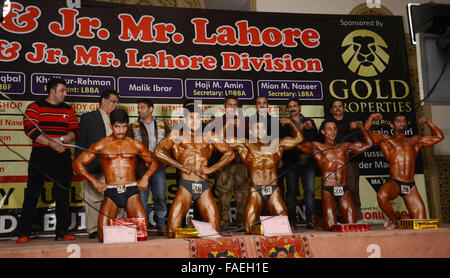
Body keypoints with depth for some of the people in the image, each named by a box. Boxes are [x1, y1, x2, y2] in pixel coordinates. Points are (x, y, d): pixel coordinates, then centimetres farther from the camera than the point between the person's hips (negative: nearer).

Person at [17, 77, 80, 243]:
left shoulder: (68, 110, 14)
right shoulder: (35, 107, 3)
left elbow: (75, 131, 6)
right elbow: (30, 129, -9)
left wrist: (61, 139, -13)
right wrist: (52, 144, -17)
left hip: (63, 156, 4)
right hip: (40, 155, -3)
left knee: (63, 194, 3)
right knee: (32, 194, -3)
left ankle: (62, 232, 10)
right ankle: (24, 233, 4)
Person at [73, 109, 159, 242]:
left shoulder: (135, 145, 12)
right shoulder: (101, 145, 8)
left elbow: (154, 162, 22)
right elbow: (77, 164, 7)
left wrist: (146, 177, 4)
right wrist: (94, 182, -1)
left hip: (131, 191, 0)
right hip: (111, 193, 0)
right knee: (103, 234, -11)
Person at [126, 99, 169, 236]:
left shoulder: (162, 125, 13)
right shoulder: (133, 127, 10)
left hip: (158, 167, 0)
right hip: (141, 168, 0)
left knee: (160, 197, -2)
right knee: (141, 199, 1)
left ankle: (161, 225, 8)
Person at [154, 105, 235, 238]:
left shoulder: (209, 136, 15)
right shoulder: (177, 135, 10)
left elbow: (230, 153, 11)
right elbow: (159, 151, -4)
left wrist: (210, 169, 0)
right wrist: (181, 166, -9)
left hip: (204, 187, 2)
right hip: (185, 186, -2)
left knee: (215, 231, 0)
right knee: (172, 232, -7)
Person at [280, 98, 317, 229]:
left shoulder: (309, 122, 16)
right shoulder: (284, 124, 12)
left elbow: (316, 141, 9)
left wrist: (308, 155, -5)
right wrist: (298, 156, -5)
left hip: (308, 162, 1)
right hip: (291, 163, -1)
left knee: (309, 191, -6)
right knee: (291, 191, -2)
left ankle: (310, 219, -2)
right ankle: (291, 220, 3)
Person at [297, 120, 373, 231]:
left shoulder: (345, 146, 19)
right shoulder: (317, 146, 7)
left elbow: (368, 144, 22)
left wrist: (362, 128, 21)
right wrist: (303, 127, 0)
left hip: (344, 190, 4)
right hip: (327, 190, -4)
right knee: (330, 226, -8)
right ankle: (315, 219, 24)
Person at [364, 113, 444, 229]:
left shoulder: (415, 140, 23)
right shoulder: (386, 139, 13)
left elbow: (439, 136, 28)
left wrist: (427, 122, 24)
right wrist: (371, 117, 5)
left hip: (411, 186, 3)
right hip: (394, 183, -3)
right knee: (382, 196, -38)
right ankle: (394, 220, -8)